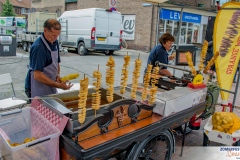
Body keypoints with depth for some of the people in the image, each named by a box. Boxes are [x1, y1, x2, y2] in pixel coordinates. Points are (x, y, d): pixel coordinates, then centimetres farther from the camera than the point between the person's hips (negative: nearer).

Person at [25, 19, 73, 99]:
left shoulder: (54, 42, 3)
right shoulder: (38, 47, -22)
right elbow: (38, 75, -25)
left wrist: (57, 76, -4)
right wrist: (58, 85, -25)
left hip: (50, 87, 8)